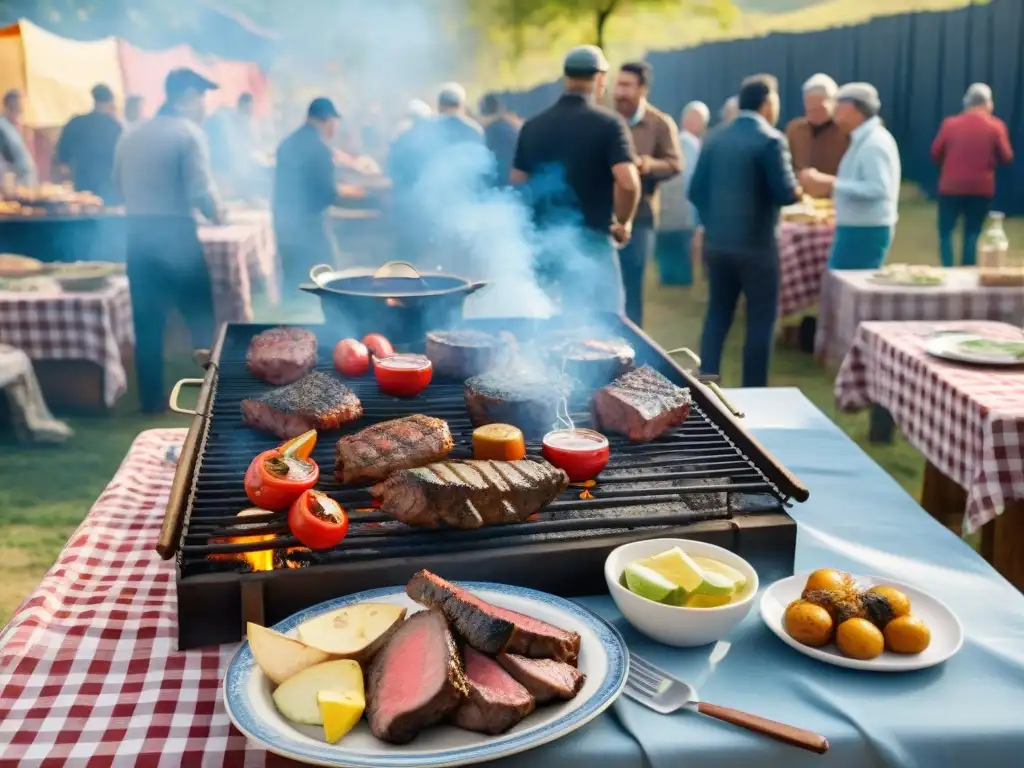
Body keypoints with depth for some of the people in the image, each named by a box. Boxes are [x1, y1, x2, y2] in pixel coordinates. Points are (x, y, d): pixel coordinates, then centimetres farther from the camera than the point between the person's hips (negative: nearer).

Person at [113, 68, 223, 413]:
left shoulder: (130, 134, 10)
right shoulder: (188, 131, -8)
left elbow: (120, 185, 11)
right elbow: (200, 190, -16)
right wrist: (216, 212, 2)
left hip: (138, 232, 5)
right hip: (175, 232, -5)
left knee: (148, 319, 10)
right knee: (200, 315, 8)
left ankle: (152, 397, 14)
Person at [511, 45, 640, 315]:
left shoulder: (533, 125, 6)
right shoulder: (609, 123, -9)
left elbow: (517, 182, 7)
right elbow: (628, 182, -20)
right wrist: (623, 223, -5)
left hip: (543, 240, 5)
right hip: (590, 240, -5)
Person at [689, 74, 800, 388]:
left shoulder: (714, 138, 6)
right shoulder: (770, 140, -11)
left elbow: (696, 191, 6)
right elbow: (785, 194, -15)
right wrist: (801, 189, 5)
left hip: (716, 242, 6)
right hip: (756, 244, -6)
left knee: (717, 316, 14)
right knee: (760, 321, 5)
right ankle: (753, 392, 8)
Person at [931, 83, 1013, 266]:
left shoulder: (950, 123, -3)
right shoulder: (996, 126, -4)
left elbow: (936, 154, 3)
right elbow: (1006, 158, -1)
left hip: (951, 186, 0)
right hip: (981, 188, 1)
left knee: (946, 231, 9)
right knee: (972, 233, 11)